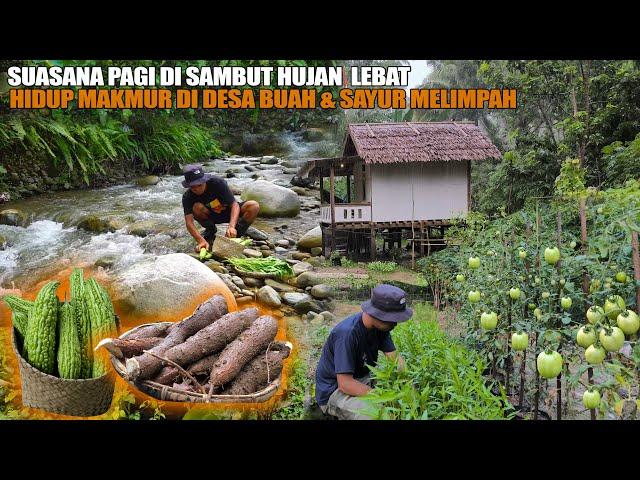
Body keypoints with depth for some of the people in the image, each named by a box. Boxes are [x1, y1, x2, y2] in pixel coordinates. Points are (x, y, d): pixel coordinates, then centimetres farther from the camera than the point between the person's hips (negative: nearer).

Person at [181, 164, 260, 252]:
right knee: (197, 207, -33)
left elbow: (234, 204, -31)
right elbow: (189, 222, -32)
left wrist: (231, 227, -47)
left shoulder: (218, 183, -28)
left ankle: (236, 234, -11)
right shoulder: (187, 197, -23)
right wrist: (201, 241, -48)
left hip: (227, 211, -1)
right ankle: (211, 230, -3)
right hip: (210, 215, 1)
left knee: (254, 206, -28)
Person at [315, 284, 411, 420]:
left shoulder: (380, 326, -6)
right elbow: (345, 384, -31)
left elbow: (395, 357, -3)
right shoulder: (347, 333, -31)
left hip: (363, 380, 8)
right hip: (334, 390, -8)